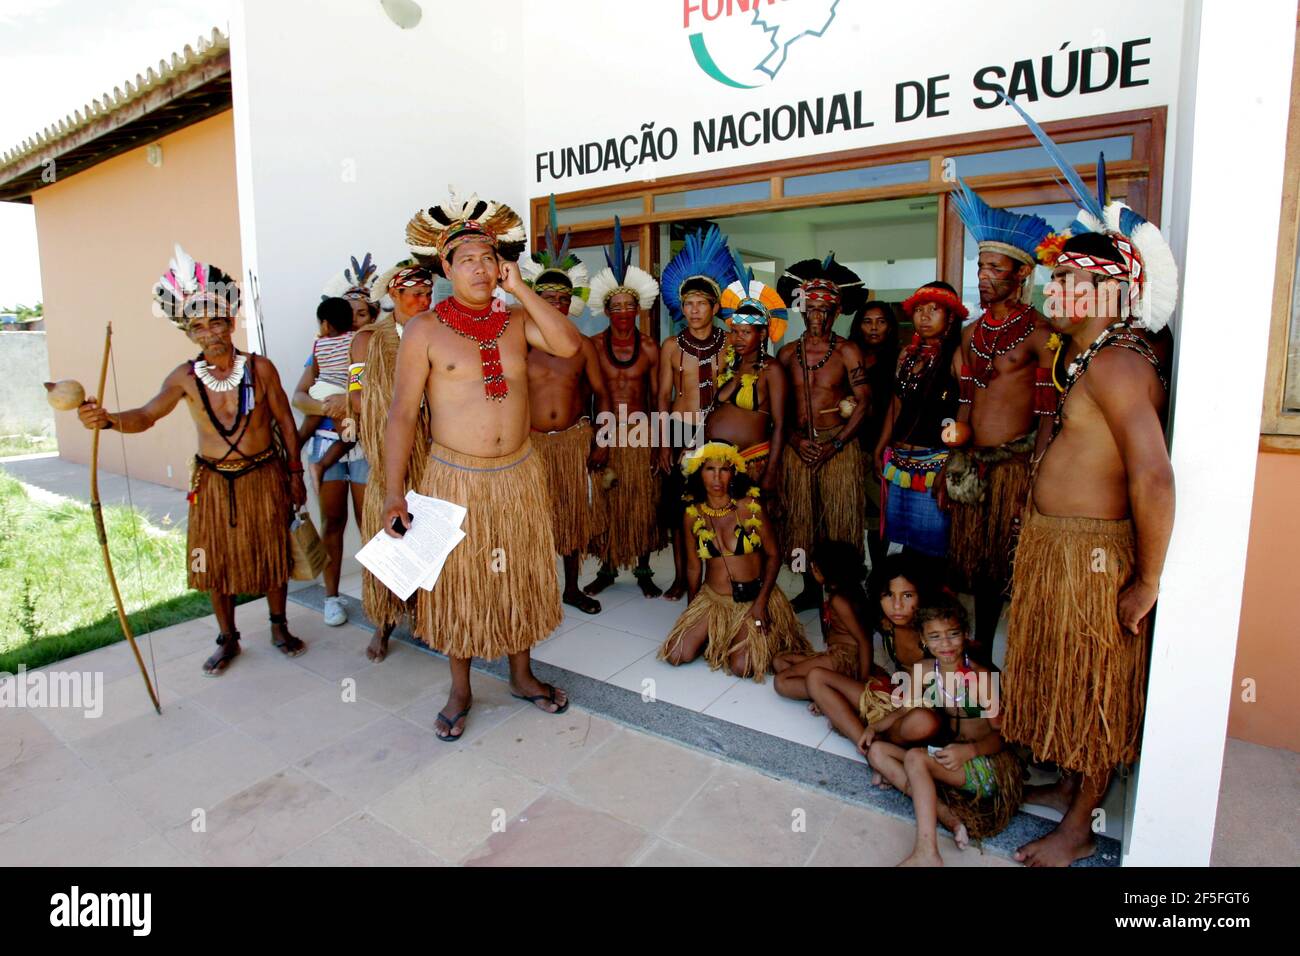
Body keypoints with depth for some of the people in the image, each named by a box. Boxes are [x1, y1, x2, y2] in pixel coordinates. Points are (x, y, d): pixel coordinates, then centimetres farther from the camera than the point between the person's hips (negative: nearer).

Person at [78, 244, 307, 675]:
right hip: (213, 482, 1)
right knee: (216, 562, 11)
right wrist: (107, 419, -42)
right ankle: (227, 639, 30)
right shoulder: (185, 377, -7)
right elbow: (147, 415, -20)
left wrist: (295, 473, -1)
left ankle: (279, 627, 31)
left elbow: (285, 421, -2)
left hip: (264, 476, -1)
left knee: (272, 556, 9)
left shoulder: (260, 368, -8)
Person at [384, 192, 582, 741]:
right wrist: (393, 491, -11)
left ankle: (522, 675, 35)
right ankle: (460, 691, 30)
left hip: (520, 474, 3)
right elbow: (402, 413, -7)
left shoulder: (516, 321, 4)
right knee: (458, 582, 9)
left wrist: (519, 288, -11)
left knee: (520, 576, 14)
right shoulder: (425, 330, -5)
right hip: (455, 478, -3)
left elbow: (570, 345, -15)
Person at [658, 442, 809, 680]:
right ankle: (714, 637, 18)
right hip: (712, 599, 3)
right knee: (676, 656, -12)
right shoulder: (692, 515, -3)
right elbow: (693, 567, 7)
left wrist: (761, 601, -15)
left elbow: (773, 555, -7)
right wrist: (692, 611, 11)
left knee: (742, 667, -21)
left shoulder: (749, 507, -12)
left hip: (754, 598, -3)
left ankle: (759, 640, 13)